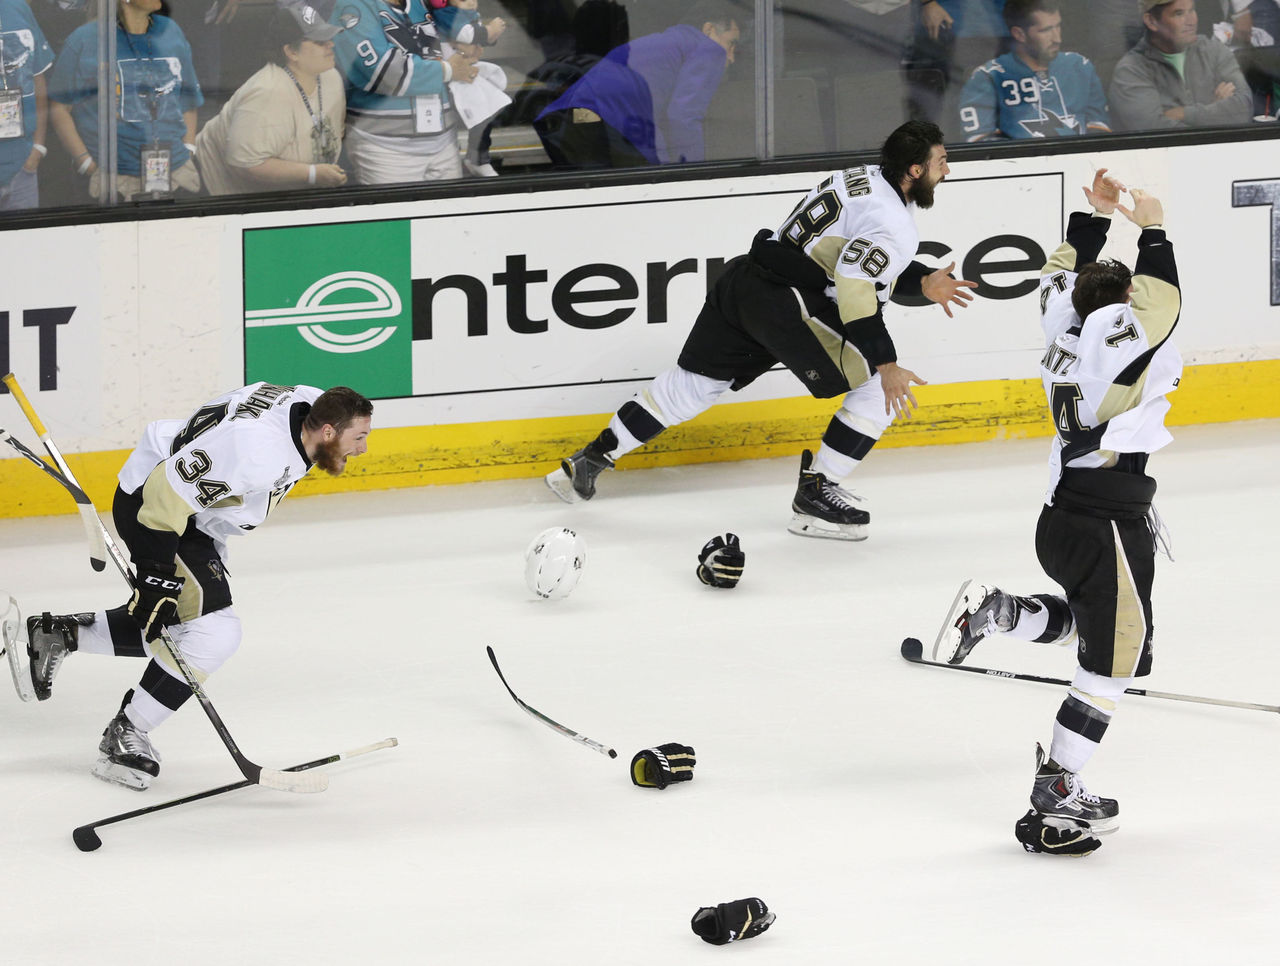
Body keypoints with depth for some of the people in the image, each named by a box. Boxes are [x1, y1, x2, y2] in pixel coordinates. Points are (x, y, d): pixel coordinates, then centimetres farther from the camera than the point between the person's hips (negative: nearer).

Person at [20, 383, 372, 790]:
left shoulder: (311, 405, -6)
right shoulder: (258, 449, -35)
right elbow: (168, 491, -33)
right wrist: (156, 575, -28)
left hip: (197, 509, 10)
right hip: (147, 502, -10)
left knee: (185, 628, 17)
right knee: (214, 632, -15)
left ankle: (57, 635, 24)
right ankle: (125, 736, -3)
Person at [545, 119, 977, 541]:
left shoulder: (860, 178, 18)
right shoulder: (893, 221, -12)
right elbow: (855, 287, -23)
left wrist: (923, 283, 22)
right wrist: (885, 364, -21)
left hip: (742, 279, 10)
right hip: (785, 303, -10)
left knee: (693, 382, 23)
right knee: (880, 390, -3)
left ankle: (590, 460, 28)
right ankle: (814, 494, 0)